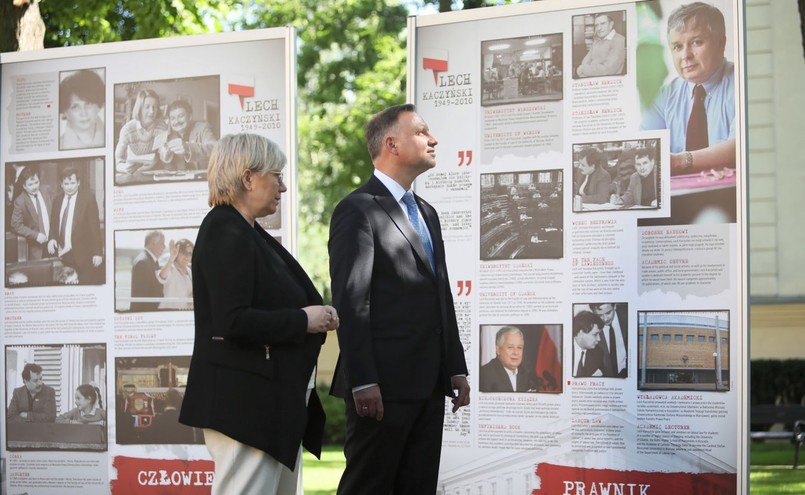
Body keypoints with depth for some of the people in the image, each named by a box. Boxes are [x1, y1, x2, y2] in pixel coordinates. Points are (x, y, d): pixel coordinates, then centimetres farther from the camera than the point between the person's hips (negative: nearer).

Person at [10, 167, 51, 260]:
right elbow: (16, 225, -12)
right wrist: (36, 235, -18)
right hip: (36, 247, -4)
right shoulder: (20, 201, -10)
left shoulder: (45, 196, 6)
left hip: (52, 243, 4)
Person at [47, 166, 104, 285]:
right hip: (62, 253, 4)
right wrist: (52, 238, -2)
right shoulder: (58, 199, 11)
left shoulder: (88, 197, -5)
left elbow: (95, 225, -7)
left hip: (82, 255, -4)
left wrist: (97, 253, -11)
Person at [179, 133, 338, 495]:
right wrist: (303, 321, -13)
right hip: (244, 401, -10)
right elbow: (233, 321, -23)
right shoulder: (226, 233, -14)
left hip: (273, 398, 10)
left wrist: (317, 315, 5)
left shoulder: (246, 232, 15)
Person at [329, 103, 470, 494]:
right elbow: (350, 301, -14)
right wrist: (362, 383, -19)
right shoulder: (358, 210, -8)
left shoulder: (427, 213, 20)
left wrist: (456, 369, 15)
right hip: (384, 386, -8)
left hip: (429, 385, 8)